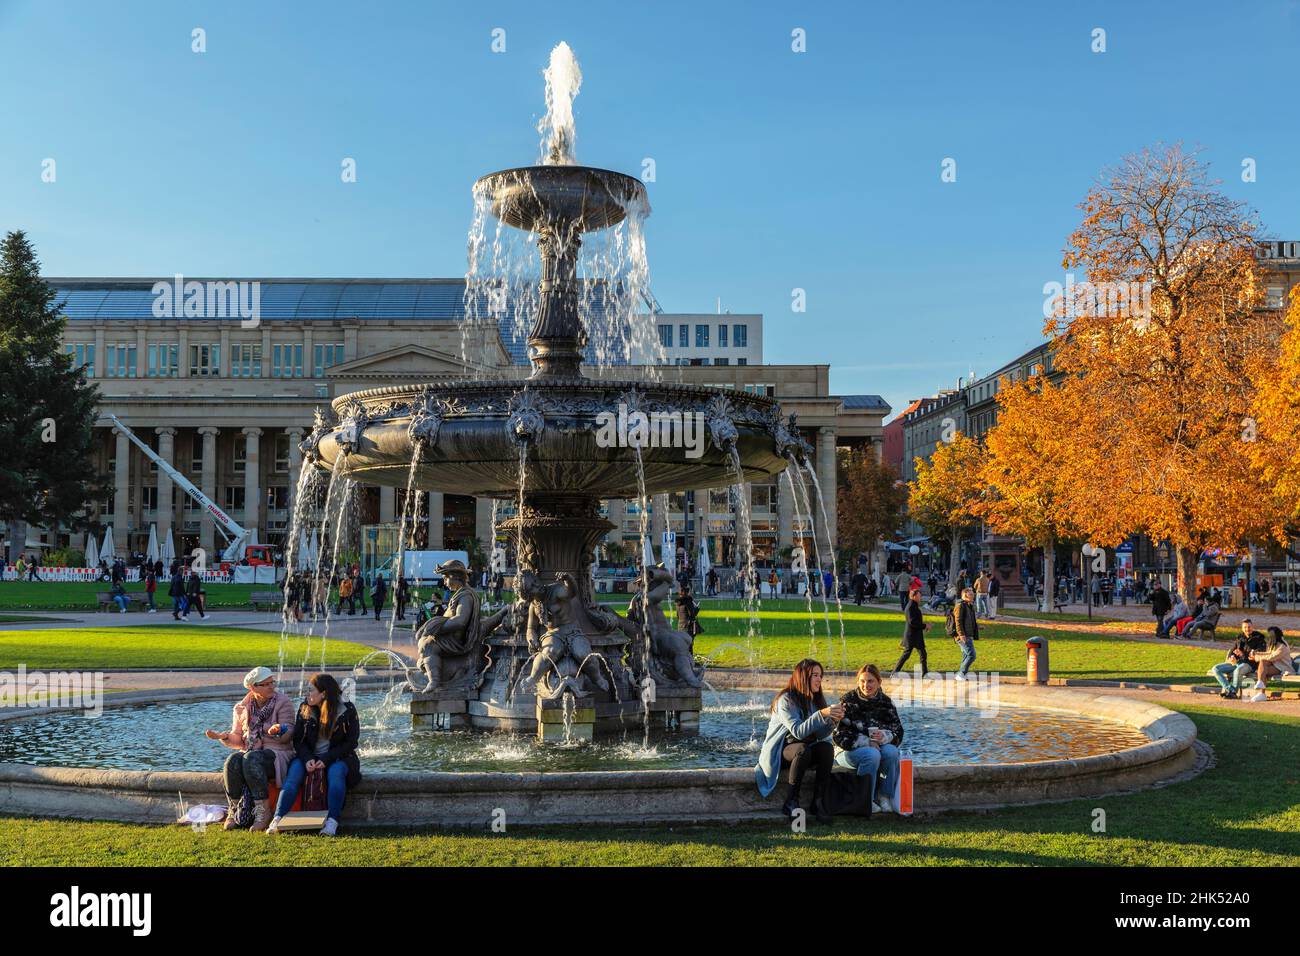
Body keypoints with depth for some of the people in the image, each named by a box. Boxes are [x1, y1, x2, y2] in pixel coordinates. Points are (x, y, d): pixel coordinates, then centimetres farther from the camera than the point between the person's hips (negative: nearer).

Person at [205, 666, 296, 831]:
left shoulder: (283, 702, 1)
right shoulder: (242, 708, 13)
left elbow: (288, 734, -7)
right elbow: (238, 739, 15)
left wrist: (278, 732, -30)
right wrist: (224, 737, -7)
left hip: (276, 751, -4)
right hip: (249, 752, 4)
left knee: (251, 759, -36)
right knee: (232, 761, -31)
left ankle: (263, 811, -32)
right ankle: (234, 810, -20)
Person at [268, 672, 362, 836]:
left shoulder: (347, 710, -6)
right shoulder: (304, 709, 5)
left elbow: (351, 742, -8)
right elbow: (297, 739, 4)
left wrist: (326, 759, -20)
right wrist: (307, 759, -17)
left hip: (338, 757, -3)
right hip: (309, 756, 3)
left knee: (336, 771, -35)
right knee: (295, 770, -27)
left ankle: (332, 821, -40)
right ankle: (278, 819, -37)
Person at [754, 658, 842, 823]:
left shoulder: (816, 699, 6)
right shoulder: (786, 700, -15)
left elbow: (821, 735, -1)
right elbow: (798, 732, -26)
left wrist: (833, 720, -20)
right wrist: (821, 714, -36)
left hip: (804, 749, 6)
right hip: (779, 752, -6)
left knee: (827, 747, -24)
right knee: (803, 749, -36)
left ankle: (819, 802, -24)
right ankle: (791, 802, -26)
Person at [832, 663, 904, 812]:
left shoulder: (886, 702, 4)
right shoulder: (848, 701, -8)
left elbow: (898, 732, 1)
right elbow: (839, 735, -14)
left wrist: (884, 736, -22)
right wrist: (866, 742, -22)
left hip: (879, 746, 4)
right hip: (849, 750, -4)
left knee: (892, 751, -28)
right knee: (872, 755, -34)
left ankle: (886, 797, -15)